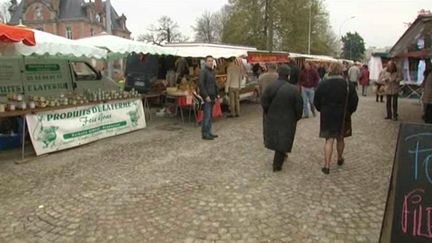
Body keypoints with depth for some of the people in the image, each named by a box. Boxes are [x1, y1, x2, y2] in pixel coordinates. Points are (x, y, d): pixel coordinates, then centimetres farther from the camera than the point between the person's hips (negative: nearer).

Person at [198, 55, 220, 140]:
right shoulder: (203, 71, -11)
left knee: (210, 116, 12)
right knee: (207, 116, -7)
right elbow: (201, 84, -18)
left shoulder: (212, 72, 17)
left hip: (212, 97, 9)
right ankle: (205, 134, 0)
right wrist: (206, 96, -21)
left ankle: (209, 132, 20)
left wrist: (217, 94, 17)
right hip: (206, 97, -9)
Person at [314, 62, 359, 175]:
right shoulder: (348, 85, -7)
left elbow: (316, 102, -2)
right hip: (343, 116, 1)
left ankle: (327, 166, -3)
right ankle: (340, 159, 39)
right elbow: (354, 102, -3)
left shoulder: (322, 84, -8)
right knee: (340, 138, 19)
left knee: (329, 140, 3)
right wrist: (348, 112, 12)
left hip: (327, 116, -1)